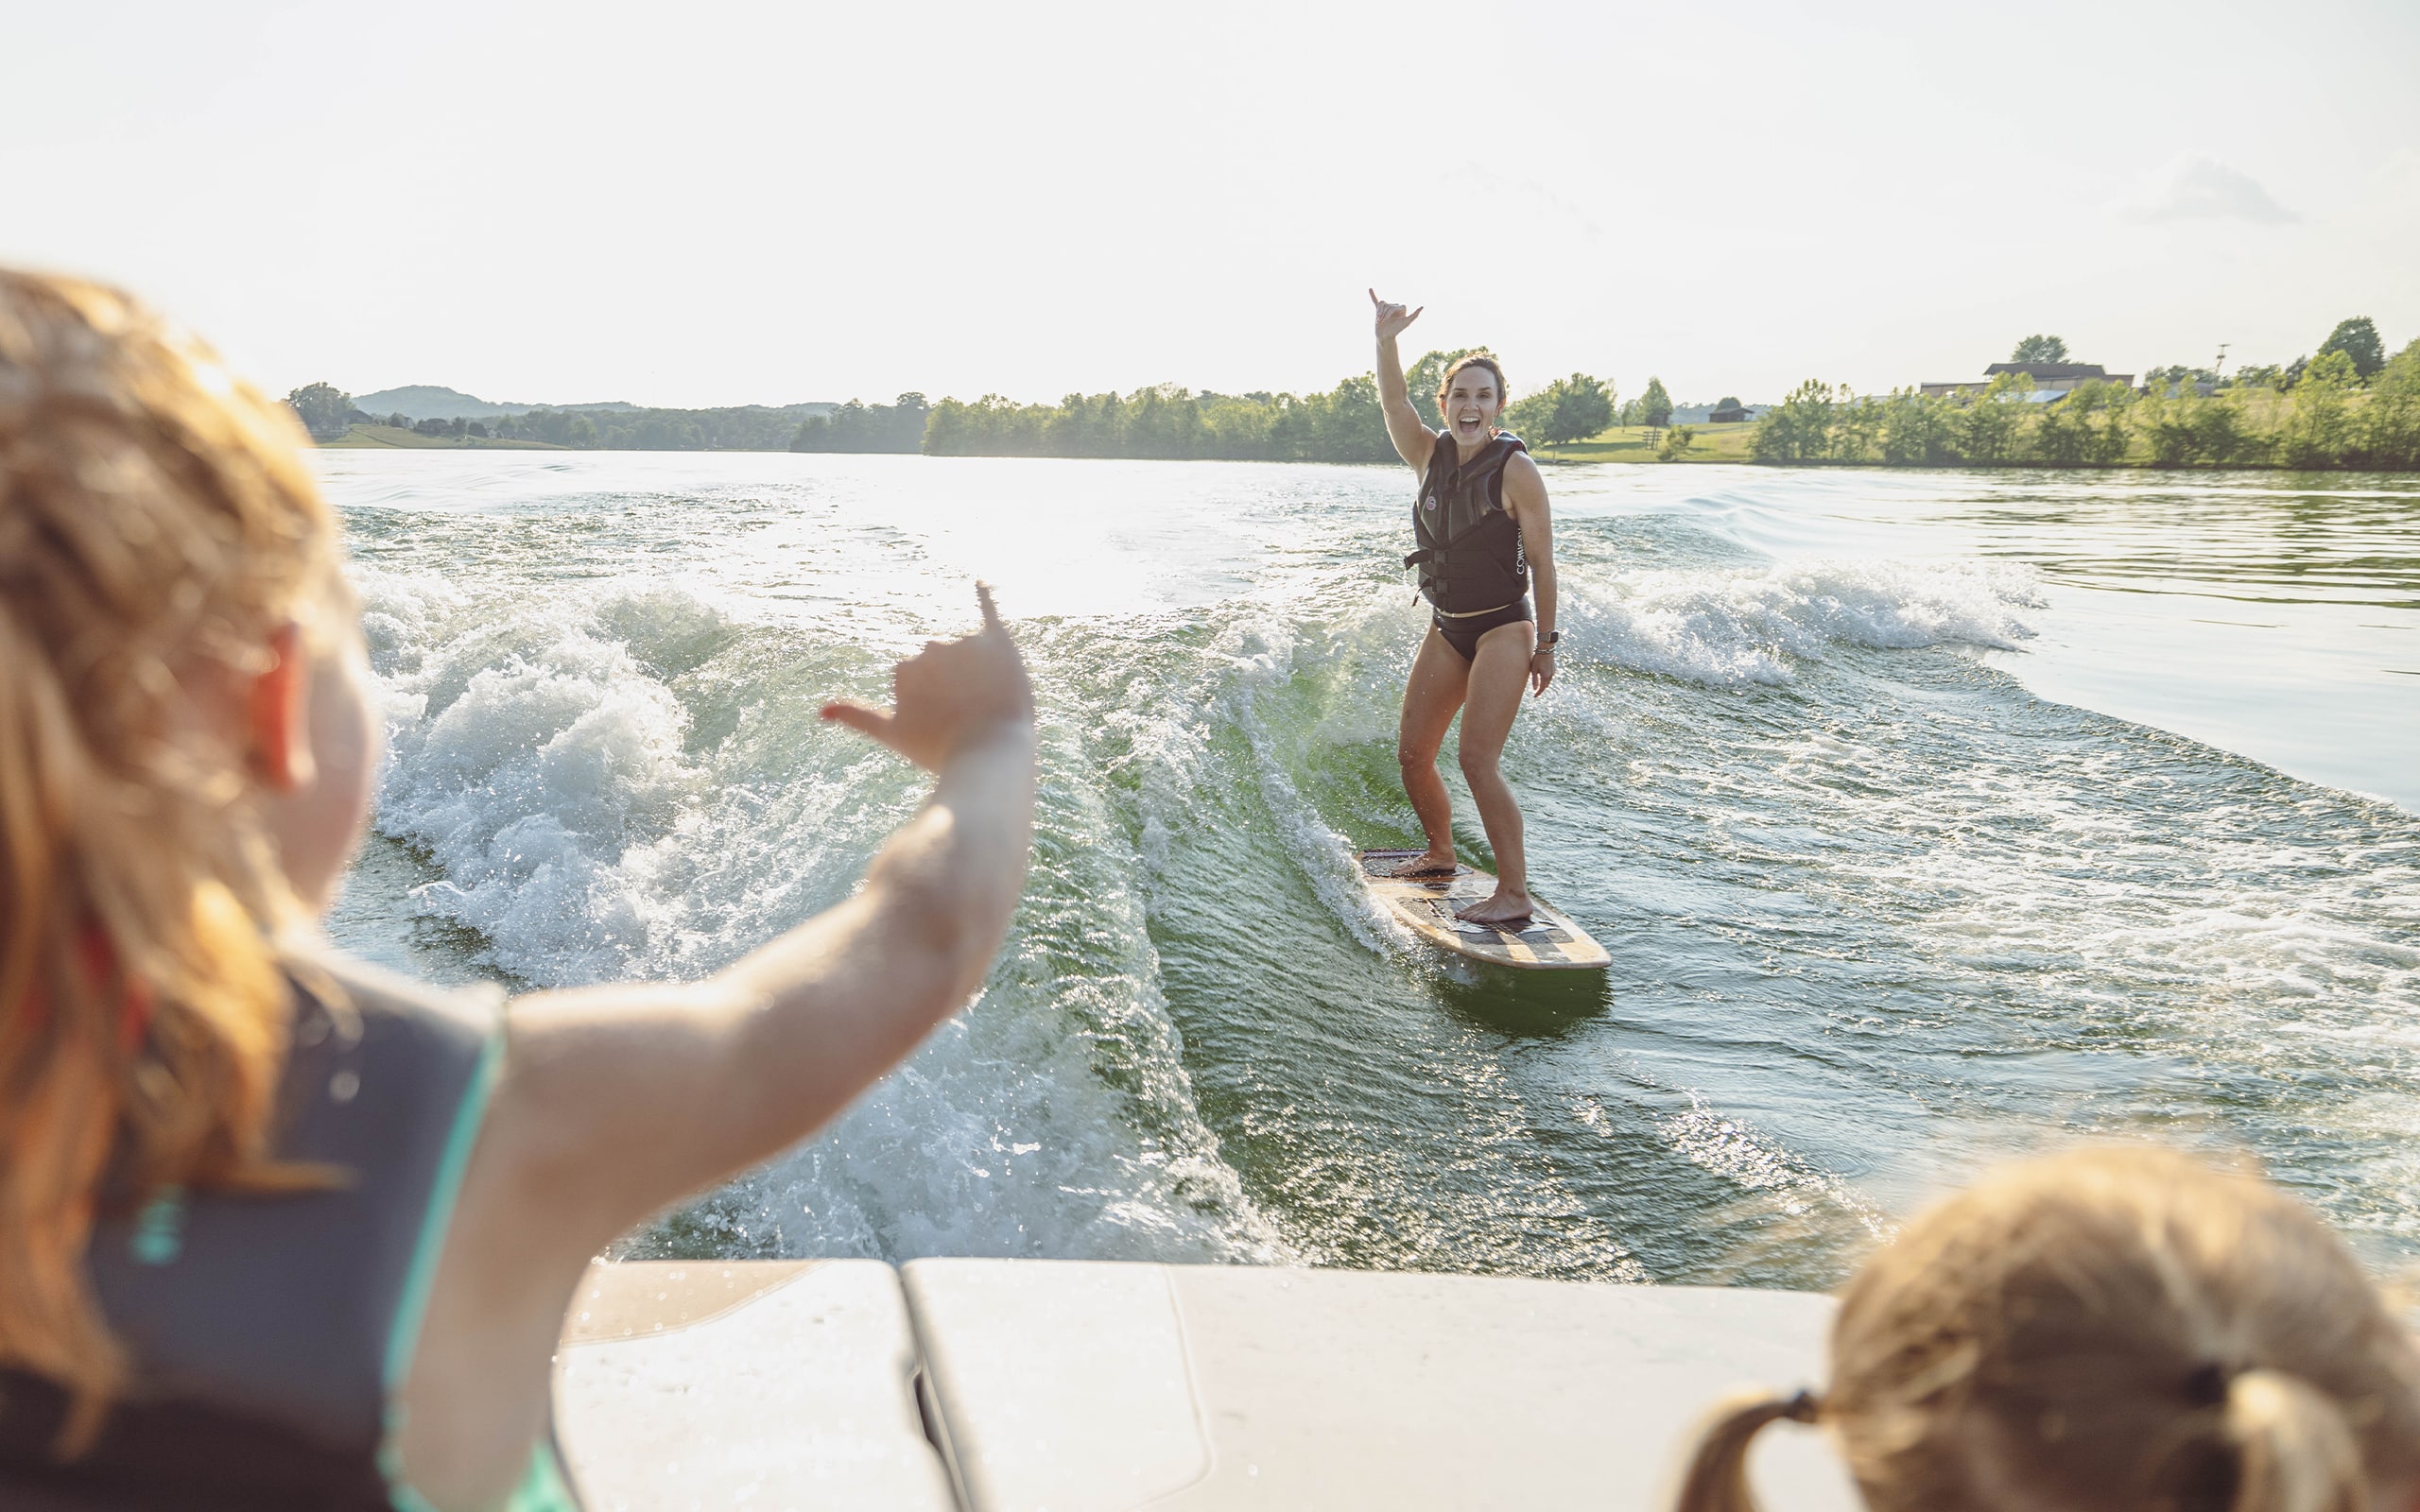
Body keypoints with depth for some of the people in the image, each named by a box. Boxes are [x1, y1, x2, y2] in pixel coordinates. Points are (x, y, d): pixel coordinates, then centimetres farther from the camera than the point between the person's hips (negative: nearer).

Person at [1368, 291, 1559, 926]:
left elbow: (1542, 561, -9)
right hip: (1446, 629, 6)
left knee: (1477, 761, -16)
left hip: (1502, 629, -6)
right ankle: (1441, 854, 34)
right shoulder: (1431, 457, 3)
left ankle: (1515, 892, -8)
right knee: (1412, 753, 9)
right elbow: (1394, 405, -15)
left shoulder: (1515, 471, -12)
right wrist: (1385, 343, -32)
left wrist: (1545, 644, -8)